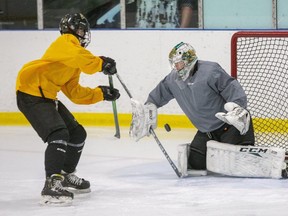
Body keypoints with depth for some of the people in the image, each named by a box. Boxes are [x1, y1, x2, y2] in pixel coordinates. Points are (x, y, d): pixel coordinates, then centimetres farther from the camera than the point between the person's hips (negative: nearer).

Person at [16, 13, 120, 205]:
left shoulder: (74, 65, 23)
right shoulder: (66, 42, -6)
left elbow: (74, 93, 17)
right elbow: (80, 58, -29)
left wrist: (101, 94, 11)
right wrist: (101, 64, -28)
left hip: (46, 96, 10)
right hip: (30, 93, -10)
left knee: (77, 134, 16)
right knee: (59, 134, -25)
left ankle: (66, 176, 32)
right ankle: (52, 185, -31)